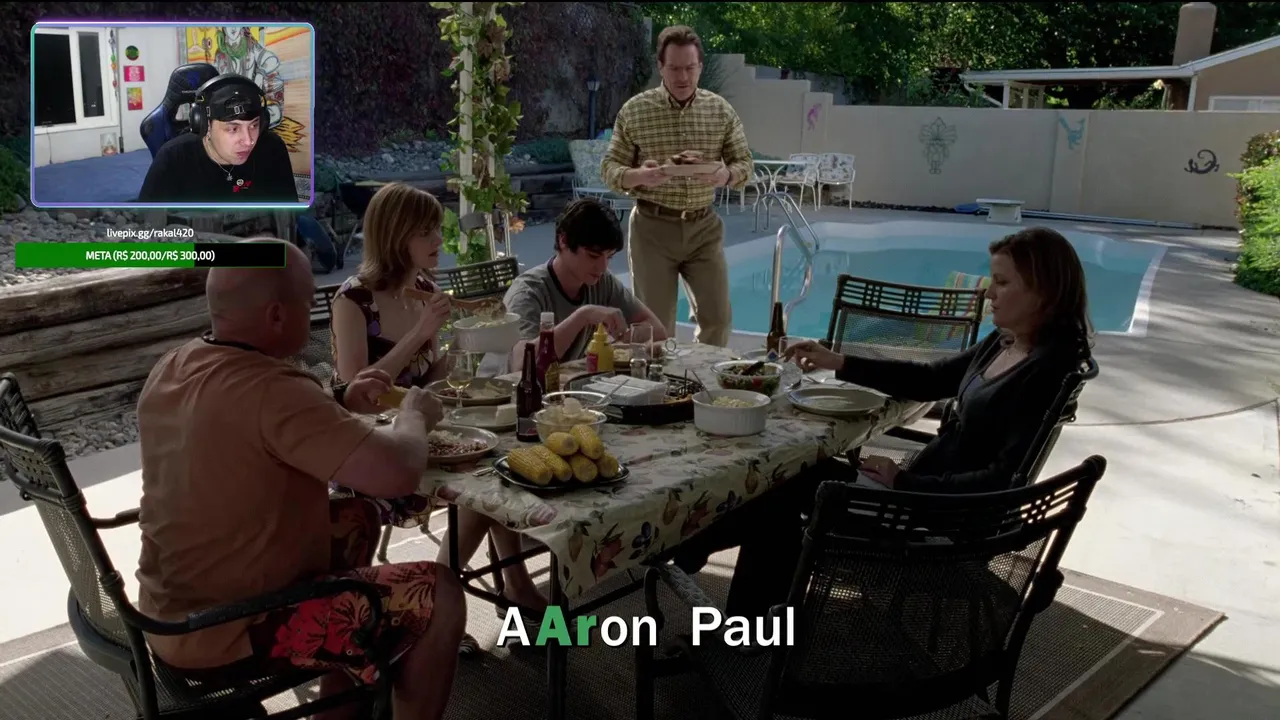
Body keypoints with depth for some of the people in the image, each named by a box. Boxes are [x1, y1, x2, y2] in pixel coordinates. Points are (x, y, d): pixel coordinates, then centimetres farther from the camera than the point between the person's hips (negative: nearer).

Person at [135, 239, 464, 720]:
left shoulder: (171, 370, 1)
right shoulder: (269, 389, -28)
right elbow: (397, 473, -32)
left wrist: (342, 407, 5)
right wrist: (414, 414, -11)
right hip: (221, 637, -9)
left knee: (356, 519, 22)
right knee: (437, 595, -7)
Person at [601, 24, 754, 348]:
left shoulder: (721, 110, 2)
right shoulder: (634, 111, -4)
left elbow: (745, 163, 6)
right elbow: (609, 169, -2)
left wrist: (725, 175, -19)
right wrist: (639, 176, -25)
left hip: (704, 226, 2)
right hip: (653, 227, -2)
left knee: (718, 317, 4)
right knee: (654, 324, 2)